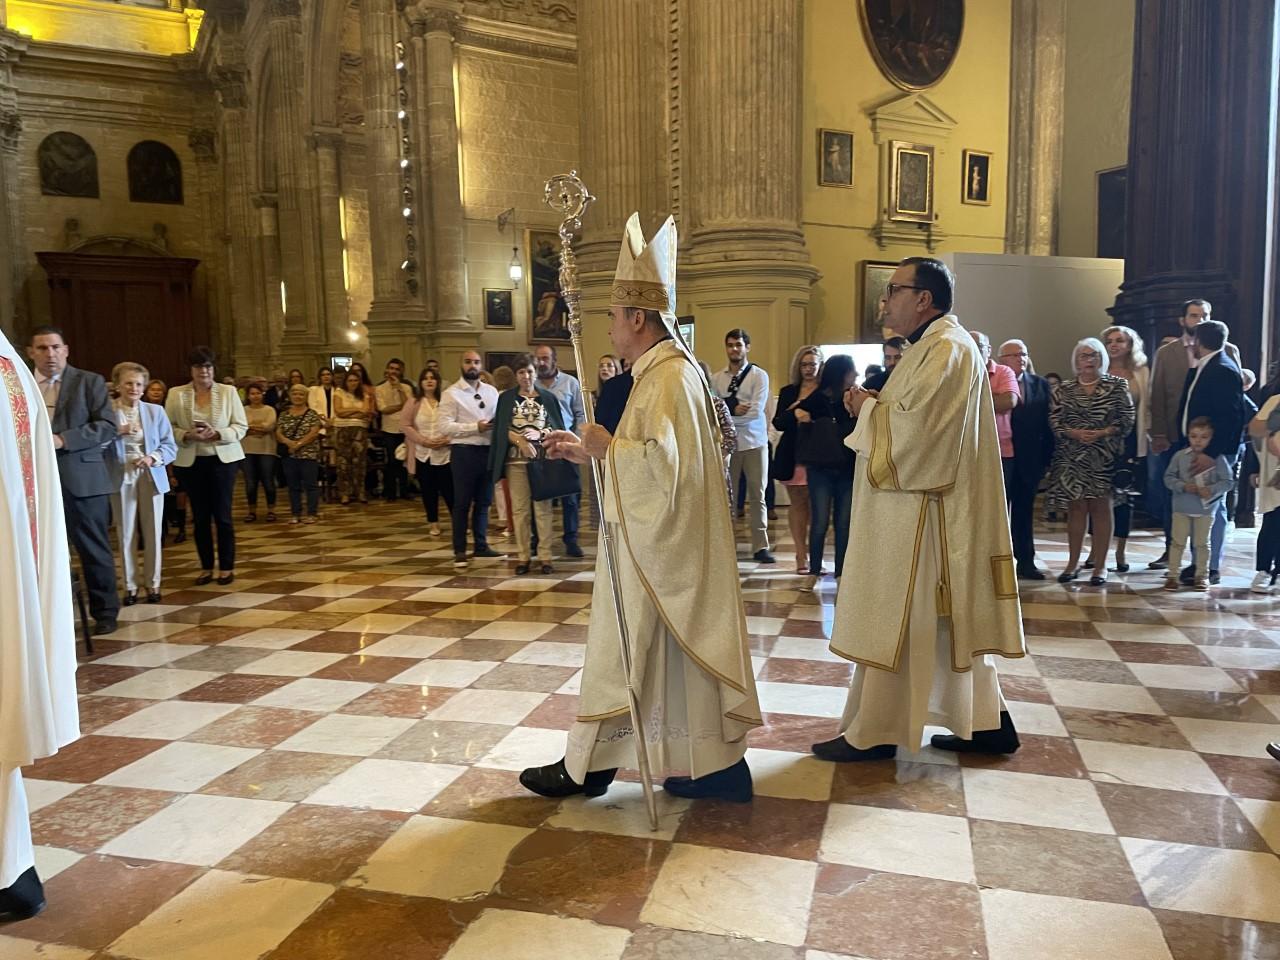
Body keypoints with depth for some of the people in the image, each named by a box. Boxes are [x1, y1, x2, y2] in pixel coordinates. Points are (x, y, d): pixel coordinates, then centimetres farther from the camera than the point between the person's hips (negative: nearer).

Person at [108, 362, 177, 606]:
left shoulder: (155, 411, 6)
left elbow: (170, 446, 2)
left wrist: (153, 457, -15)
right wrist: (118, 432, -21)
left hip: (151, 477, 2)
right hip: (122, 479, -2)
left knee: (152, 533, 6)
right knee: (126, 534, 2)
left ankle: (153, 584, 16)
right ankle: (130, 586, 12)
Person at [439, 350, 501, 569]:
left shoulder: (491, 391, 12)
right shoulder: (451, 394, -4)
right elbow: (445, 427, -12)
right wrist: (476, 427, -17)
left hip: (488, 450, 5)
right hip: (464, 452, -5)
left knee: (484, 501, 13)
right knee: (462, 503, 2)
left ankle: (481, 545, 24)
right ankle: (460, 550, 10)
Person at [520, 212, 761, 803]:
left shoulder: (667, 378, -18)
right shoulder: (673, 370, 14)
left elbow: (660, 463, -28)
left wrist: (607, 447, -13)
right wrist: (589, 451, 15)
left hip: (655, 543, -10)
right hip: (665, 539, 10)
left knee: (624, 650, 3)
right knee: (680, 649, 14)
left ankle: (589, 765, 18)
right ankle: (714, 766, 23)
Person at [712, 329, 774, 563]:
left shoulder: (759, 376, -1)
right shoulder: (717, 378, 6)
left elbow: (755, 411, -11)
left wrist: (726, 412, -9)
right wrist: (735, 409, -15)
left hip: (754, 442, -2)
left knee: (757, 495, 3)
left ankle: (760, 546, 9)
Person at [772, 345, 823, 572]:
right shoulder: (788, 392, 10)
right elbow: (778, 424, 5)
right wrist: (792, 411, -13)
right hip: (793, 456, 2)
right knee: (798, 504, 4)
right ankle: (801, 555, 8)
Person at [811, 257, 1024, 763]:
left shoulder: (945, 350, -16)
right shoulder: (935, 345, 17)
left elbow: (913, 425, -25)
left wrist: (867, 408, -8)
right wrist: (874, 405, 3)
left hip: (916, 513, -11)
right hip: (914, 507, 11)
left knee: (892, 621, -2)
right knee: (949, 620, 14)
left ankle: (873, 733, 9)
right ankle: (985, 722, 23)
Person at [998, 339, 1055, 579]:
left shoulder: (1041, 385, 8)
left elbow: (1047, 422, 5)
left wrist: (1047, 456, -1)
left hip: (1029, 459, 4)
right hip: (999, 457, -4)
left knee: (1025, 509, 12)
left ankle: (1025, 561, 20)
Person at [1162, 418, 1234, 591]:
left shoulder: (1218, 459, -5)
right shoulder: (1180, 456, -2)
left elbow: (1228, 481, -6)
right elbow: (1169, 478, -1)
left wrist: (1211, 490, -21)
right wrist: (1183, 486, -17)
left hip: (1206, 509, -1)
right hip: (1182, 507, 1)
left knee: (1202, 543, 9)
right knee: (1177, 542, 6)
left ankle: (1202, 575, 20)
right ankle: (1172, 575, 12)